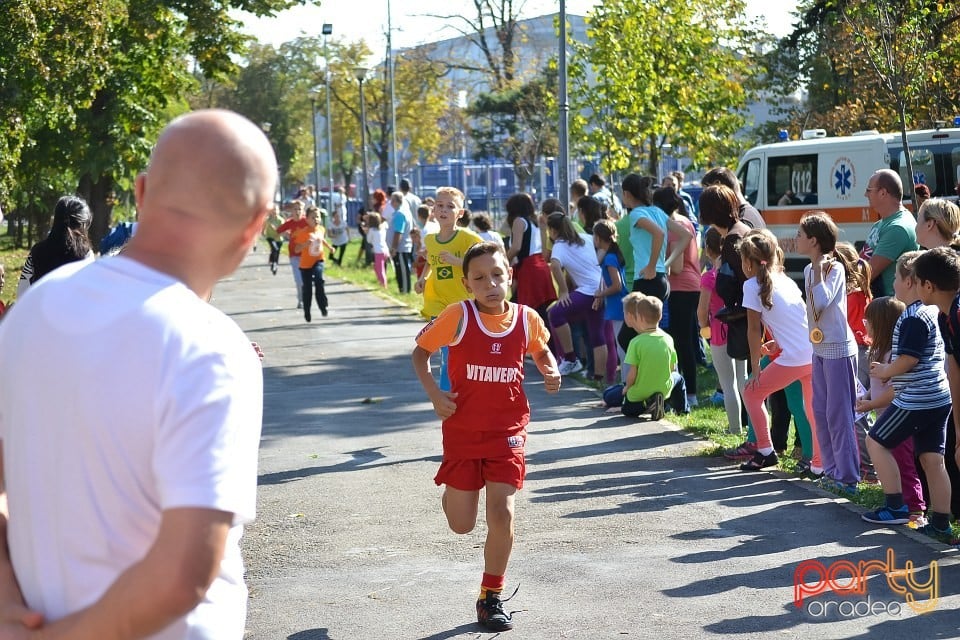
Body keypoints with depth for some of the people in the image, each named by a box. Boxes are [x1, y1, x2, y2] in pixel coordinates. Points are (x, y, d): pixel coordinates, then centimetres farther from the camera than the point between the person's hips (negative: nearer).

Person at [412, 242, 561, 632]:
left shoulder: (527, 319, -6)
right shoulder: (458, 317, -14)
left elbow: (541, 350, 16)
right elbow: (420, 351, -1)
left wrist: (551, 372, -5)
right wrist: (434, 394, -15)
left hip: (508, 431, 1)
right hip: (462, 431, -1)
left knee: (502, 513, -10)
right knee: (462, 525, 5)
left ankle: (491, 599, 9)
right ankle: (452, 493, 44)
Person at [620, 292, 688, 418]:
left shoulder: (636, 342, -19)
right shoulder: (668, 339, -6)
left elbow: (632, 374, -18)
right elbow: (672, 368, 3)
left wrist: (627, 387, 1)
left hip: (639, 392, -4)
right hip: (663, 388, 4)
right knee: (678, 378, 35)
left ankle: (641, 406, -5)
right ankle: (682, 409, 18)